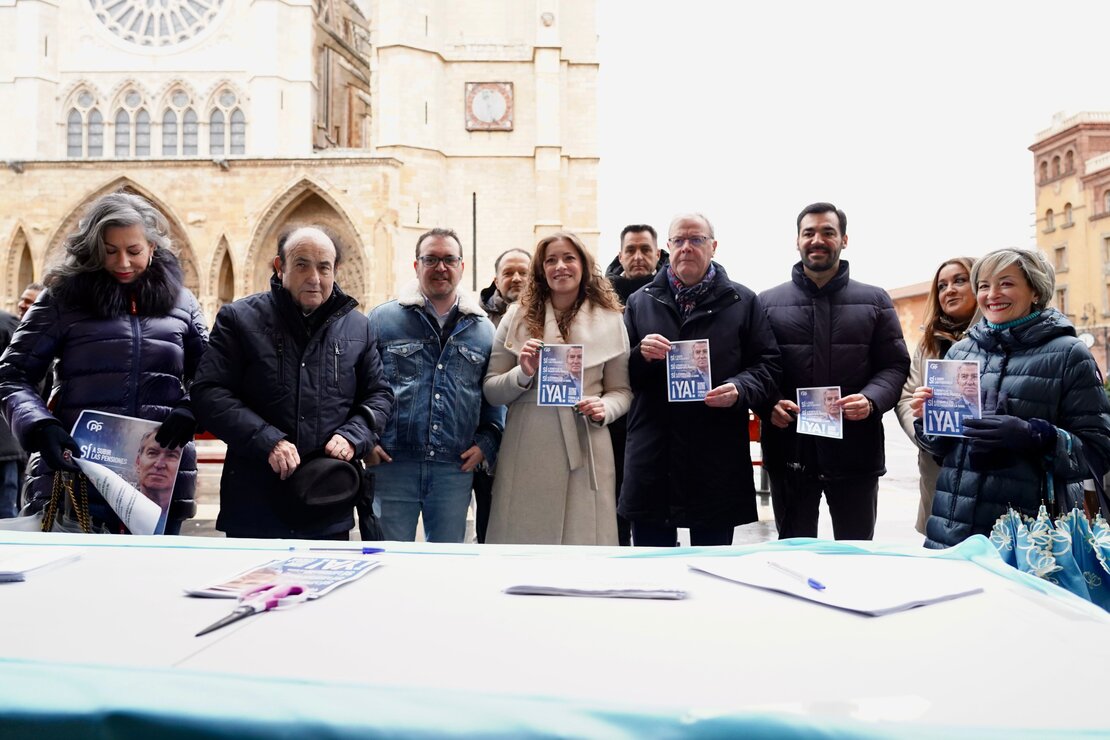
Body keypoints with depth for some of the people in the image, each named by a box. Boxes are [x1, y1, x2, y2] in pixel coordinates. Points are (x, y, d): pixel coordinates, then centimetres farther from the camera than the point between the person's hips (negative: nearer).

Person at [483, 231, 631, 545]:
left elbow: (622, 390, 10)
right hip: (526, 451, 0)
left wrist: (604, 409, -11)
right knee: (523, 536, 6)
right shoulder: (518, 316, 6)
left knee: (583, 535, 4)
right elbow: (490, 391, 6)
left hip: (586, 451, 0)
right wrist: (523, 374, -12)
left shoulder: (610, 320, 8)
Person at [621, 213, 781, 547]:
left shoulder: (743, 302, 8)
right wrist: (641, 355, -11)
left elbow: (767, 364, 4)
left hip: (718, 459, -1)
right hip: (651, 458, 1)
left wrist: (740, 389, -15)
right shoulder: (640, 301, 12)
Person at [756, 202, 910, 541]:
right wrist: (769, 405, -15)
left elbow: (895, 365, 5)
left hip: (856, 450, 1)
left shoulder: (874, 301, 9)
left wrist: (871, 400, -14)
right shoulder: (768, 302, 8)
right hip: (790, 450, 0)